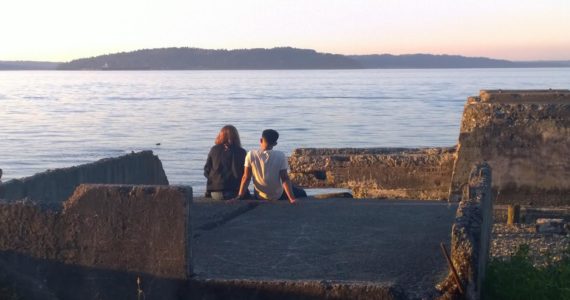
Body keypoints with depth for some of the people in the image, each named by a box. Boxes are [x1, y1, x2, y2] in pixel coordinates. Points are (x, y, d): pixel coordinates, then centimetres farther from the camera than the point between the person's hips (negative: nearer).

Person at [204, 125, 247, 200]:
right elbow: (244, 174, -3)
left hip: (215, 193, 3)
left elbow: (207, 171, 7)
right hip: (233, 192, -3)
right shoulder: (241, 152, -3)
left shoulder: (214, 150, 5)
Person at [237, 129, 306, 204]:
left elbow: (246, 178, -11)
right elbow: (285, 179, -20)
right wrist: (292, 198, -18)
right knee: (302, 194, 24)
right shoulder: (280, 156, -18)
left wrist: (240, 196, -5)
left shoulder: (251, 155, -14)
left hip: (259, 196, 2)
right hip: (278, 196, -2)